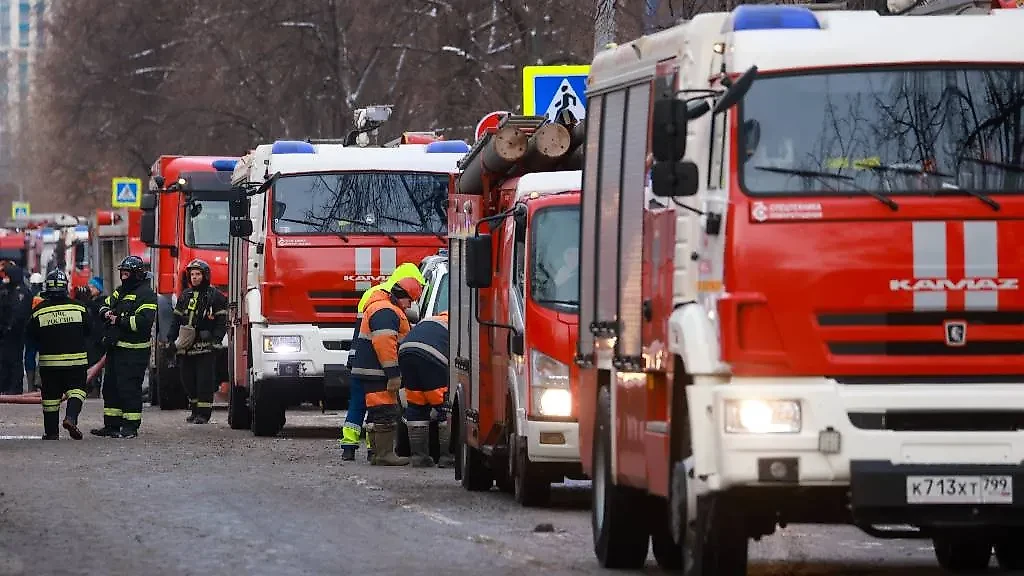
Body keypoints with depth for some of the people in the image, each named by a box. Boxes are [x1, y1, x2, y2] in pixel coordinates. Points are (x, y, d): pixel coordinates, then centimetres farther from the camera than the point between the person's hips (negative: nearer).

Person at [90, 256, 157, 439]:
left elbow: (143, 321, -22)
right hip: (115, 348, 9)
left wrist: (119, 320, -18)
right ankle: (111, 425, 20)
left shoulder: (146, 294, -11)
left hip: (134, 351, -9)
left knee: (129, 388, -8)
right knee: (110, 386, 12)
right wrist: (106, 312, 1)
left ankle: (131, 427, -3)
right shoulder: (119, 291, 17)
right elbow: (104, 306, 26)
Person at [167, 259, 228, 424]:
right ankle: (195, 410, 18)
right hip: (186, 347, 6)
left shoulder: (215, 296, 0)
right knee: (188, 380, 6)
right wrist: (171, 340, 12)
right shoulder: (185, 296, 17)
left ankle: (204, 413, -6)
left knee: (204, 380, -8)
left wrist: (216, 340, -14)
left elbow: (222, 321, -3)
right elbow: (176, 320, 21)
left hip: (205, 347, -6)